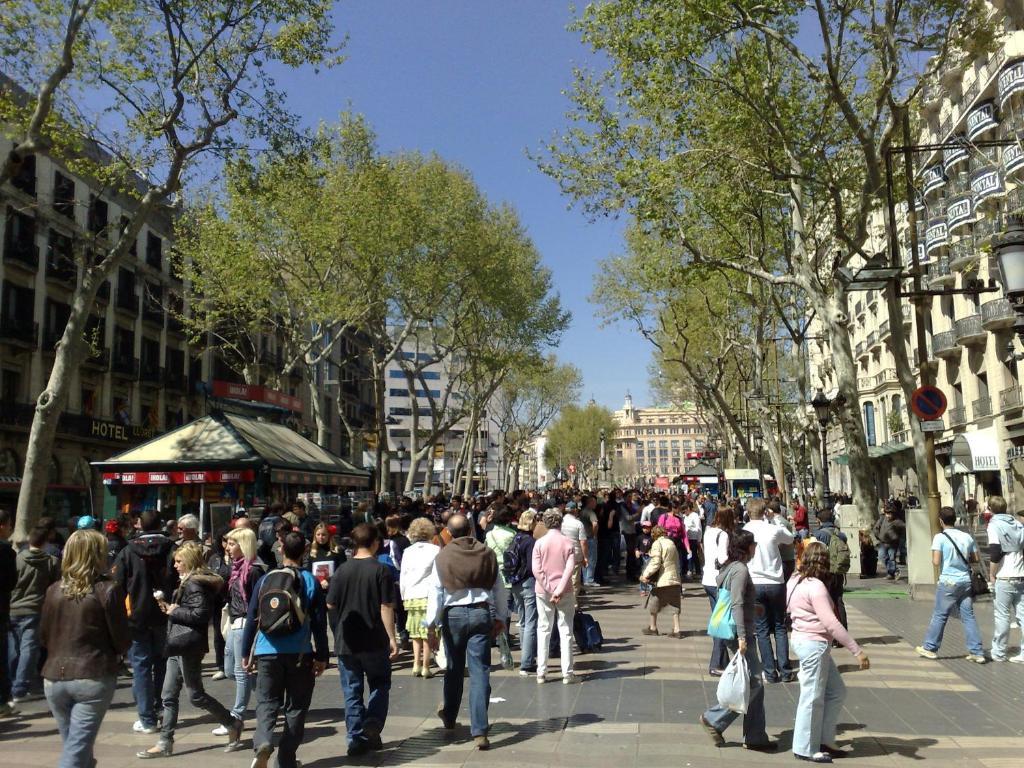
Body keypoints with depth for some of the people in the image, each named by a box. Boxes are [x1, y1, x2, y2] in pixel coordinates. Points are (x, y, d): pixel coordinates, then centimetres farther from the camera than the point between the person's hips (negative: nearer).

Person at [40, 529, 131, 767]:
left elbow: (43, 638, 12)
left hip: (54, 678, 5)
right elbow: (122, 641, -7)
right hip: (94, 677, -5)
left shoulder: (54, 590, 3)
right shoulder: (108, 589, -10)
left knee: (74, 746, 19)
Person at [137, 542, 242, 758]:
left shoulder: (194, 585, -16)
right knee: (168, 696, 11)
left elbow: (200, 614, -24)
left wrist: (174, 611, -14)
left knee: (196, 695, -1)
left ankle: (233, 724, 14)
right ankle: (165, 743, 18)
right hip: (178, 645, 10)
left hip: (189, 645, -10)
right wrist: (170, 608, 4)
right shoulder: (187, 582, 16)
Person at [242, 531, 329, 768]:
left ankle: (263, 742, -19)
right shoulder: (311, 582, -2)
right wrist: (322, 657, 6)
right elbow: (319, 623, -1)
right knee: (296, 707, 11)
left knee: (266, 702, 8)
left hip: (267, 652, 1)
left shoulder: (265, 580, 1)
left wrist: (247, 652, 14)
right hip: (300, 653, -1)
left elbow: (251, 619, 4)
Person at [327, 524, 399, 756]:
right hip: (375, 641, -2)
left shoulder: (342, 570, -3)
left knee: (352, 691, 12)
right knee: (380, 685, 16)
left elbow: (331, 604, 3)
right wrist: (392, 637, -9)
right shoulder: (381, 570, -11)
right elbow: (386, 608, -13)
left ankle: (356, 738, 13)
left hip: (346, 641, 2)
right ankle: (372, 724, -2)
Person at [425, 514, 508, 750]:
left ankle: (449, 717, 38)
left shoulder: (443, 557, -4)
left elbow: (435, 593, -5)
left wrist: (431, 625, 0)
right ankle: (479, 731, -4)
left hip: (453, 615, 0)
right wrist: (500, 618, 16)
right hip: (482, 614, 0)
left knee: (454, 669, 18)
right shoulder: (487, 554, 1)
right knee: (480, 672, 0)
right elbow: (500, 589, 6)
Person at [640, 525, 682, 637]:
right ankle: (677, 629, 0)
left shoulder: (657, 543, -8)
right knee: (674, 605, 7)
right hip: (675, 578, 6)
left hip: (662, 580, -6)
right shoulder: (671, 542, 13)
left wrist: (646, 575, -14)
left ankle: (653, 627, 21)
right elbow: (677, 562, 17)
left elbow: (655, 563, -17)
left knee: (654, 604, 11)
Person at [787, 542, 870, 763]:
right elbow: (831, 624, -23)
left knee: (836, 692, 16)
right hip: (813, 645, -9)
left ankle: (824, 741, 23)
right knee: (813, 698, 2)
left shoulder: (796, 581, 8)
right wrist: (857, 651, -21)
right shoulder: (816, 587, -20)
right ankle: (805, 749, 14)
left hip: (802, 640, 9)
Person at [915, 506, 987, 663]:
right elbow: (975, 559, 11)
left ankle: (930, 648, 14)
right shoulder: (967, 537, 4)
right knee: (969, 616, 9)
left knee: (939, 616, 5)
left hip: (948, 582, -4)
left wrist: (933, 560, 4)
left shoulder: (940, 537, -11)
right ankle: (977, 652, 9)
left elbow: (936, 561, -17)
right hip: (966, 581, 4)